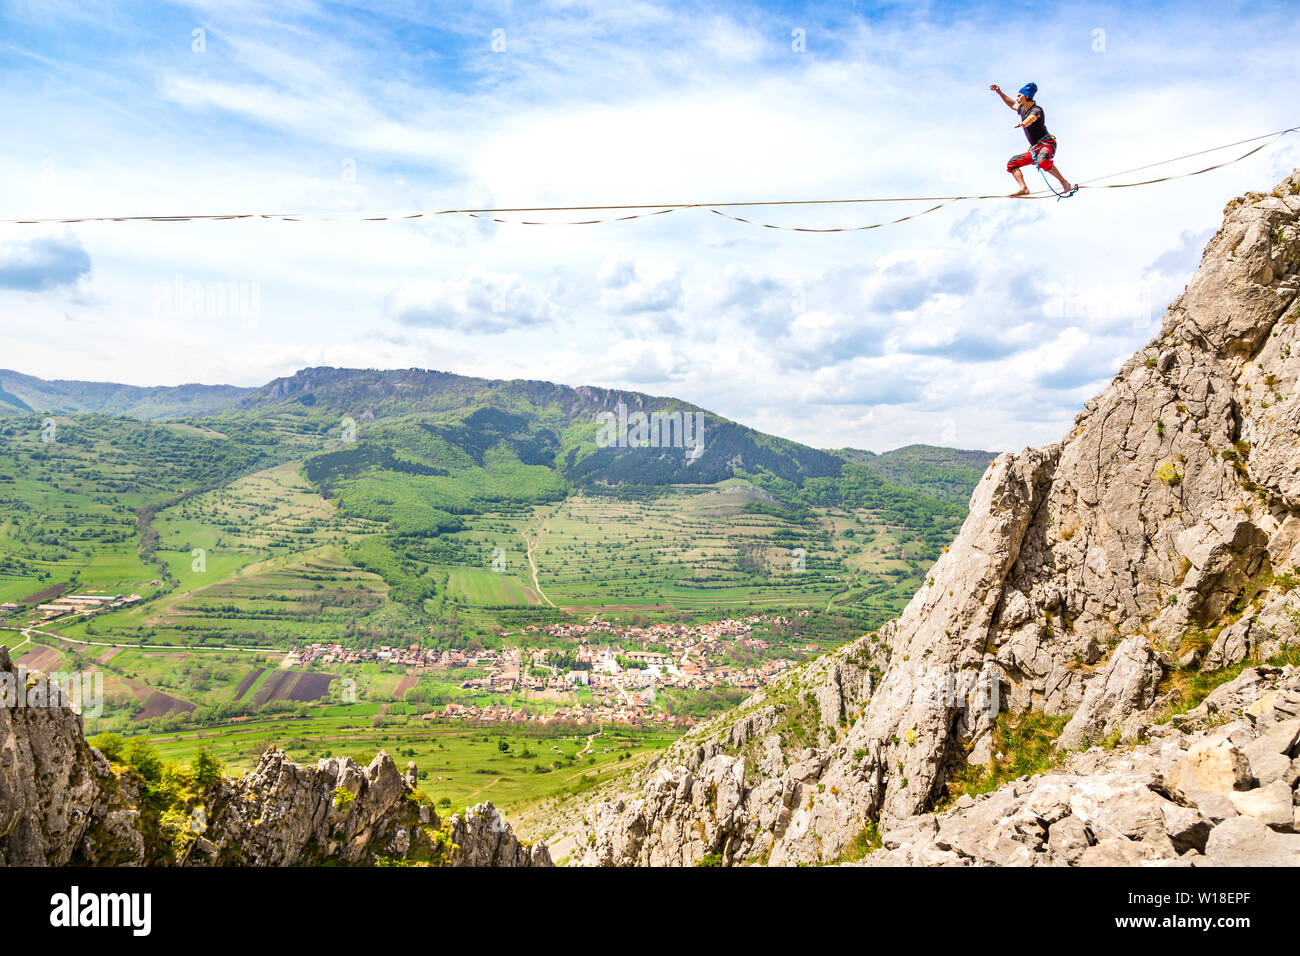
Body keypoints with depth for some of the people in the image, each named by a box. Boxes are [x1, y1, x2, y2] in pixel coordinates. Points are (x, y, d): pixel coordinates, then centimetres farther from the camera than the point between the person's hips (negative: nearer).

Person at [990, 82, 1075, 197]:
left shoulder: (1036, 110, -12)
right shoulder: (1023, 109, 14)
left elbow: (1031, 117, -36)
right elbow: (1012, 104, 34)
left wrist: (1023, 123, -58)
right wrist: (999, 92, 29)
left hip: (1047, 143, -9)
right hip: (1034, 149, 9)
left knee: (1043, 161, -40)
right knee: (1011, 164, 2)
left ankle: (1065, 184, -29)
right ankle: (1024, 189, -15)